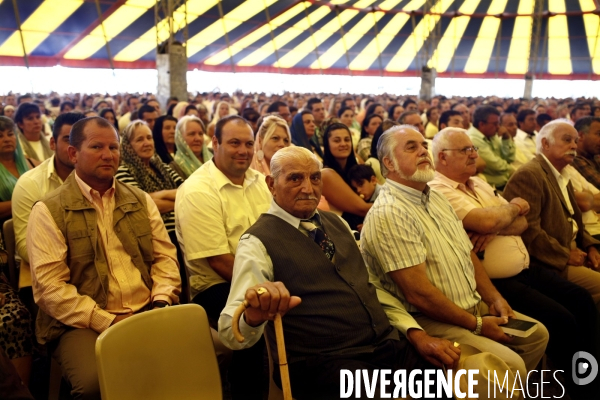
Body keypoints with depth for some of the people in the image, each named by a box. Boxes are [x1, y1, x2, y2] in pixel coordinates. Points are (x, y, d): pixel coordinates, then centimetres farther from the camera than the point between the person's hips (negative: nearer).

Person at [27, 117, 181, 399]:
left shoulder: (140, 200, 15)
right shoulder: (48, 211, 0)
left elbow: (165, 255, 13)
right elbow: (49, 286, -8)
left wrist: (161, 303, -5)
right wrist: (107, 322, -16)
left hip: (147, 315, 4)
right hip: (83, 324, -3)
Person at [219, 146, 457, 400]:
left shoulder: (336, 223, 15)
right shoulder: (258, 242, -6)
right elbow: (231, 333, -17)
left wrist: (415, 333, 8)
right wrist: (254, 315, -40)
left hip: (388, 345, 6)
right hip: (323, 361, -6)